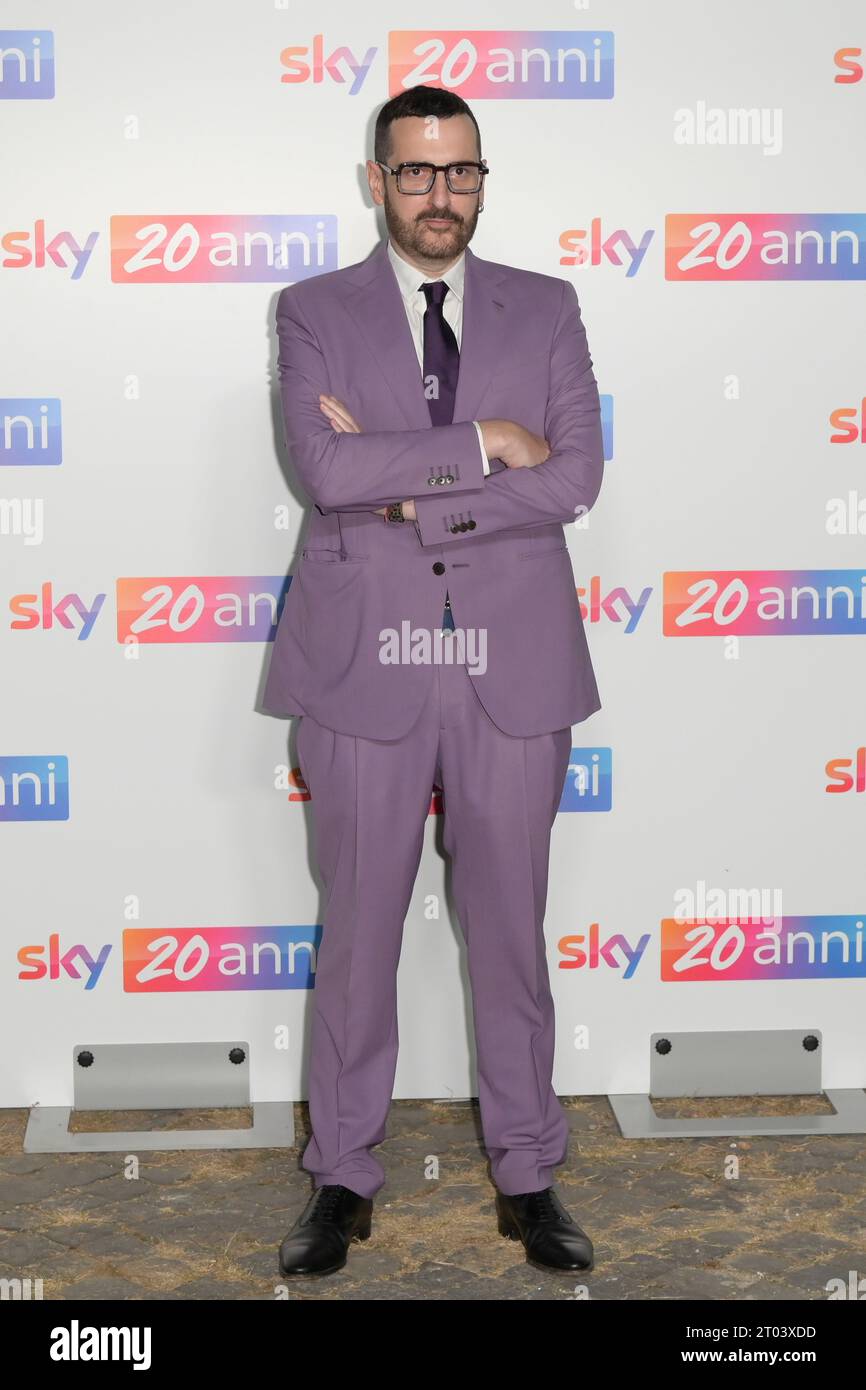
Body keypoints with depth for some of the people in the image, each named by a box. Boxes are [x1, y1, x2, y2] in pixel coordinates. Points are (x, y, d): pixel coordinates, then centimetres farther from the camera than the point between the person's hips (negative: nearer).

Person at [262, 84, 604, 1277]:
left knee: (510, 928, 9)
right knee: (359, 929, 7)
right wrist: (483, 442, -12)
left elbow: (576, 475, -6)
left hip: (515, 664, 1)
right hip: (366, 663, -1)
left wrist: (412, 495, -12)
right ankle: (342, 1180, 22)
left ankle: (528, 1177, 23)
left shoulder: (546, 309, 7)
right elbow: (326, 468, -13)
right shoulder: (316, 314, 4)